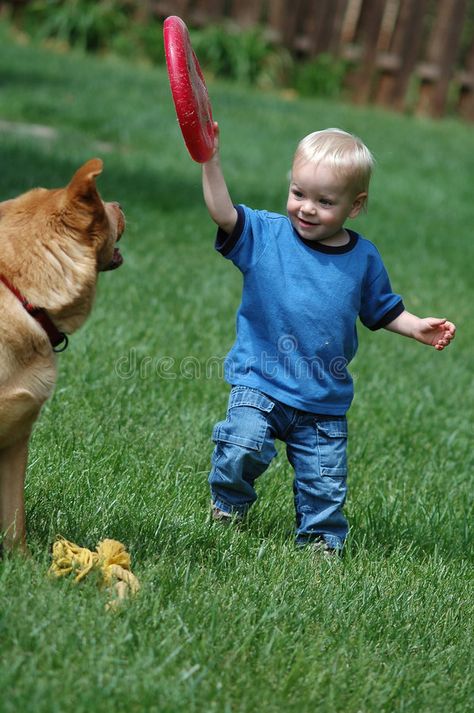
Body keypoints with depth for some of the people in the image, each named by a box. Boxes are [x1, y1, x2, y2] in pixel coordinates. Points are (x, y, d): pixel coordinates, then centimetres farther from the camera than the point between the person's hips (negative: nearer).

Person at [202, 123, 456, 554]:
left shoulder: (363, 258, 1)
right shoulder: (265, 235, -5)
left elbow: (382, 309, 16)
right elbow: (223, 214, -22)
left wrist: (417, 328, 1)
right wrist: (211, 160, -34)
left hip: (325, 401, 2)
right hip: (260, 383, -2)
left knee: (325, 484, 2)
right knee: (243, 447, -21)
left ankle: (322, 542, 27)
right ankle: (228, 508, 9)